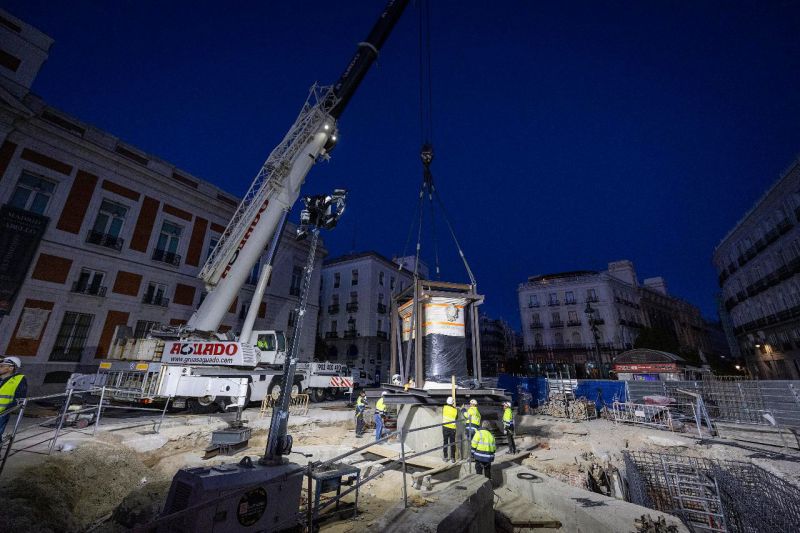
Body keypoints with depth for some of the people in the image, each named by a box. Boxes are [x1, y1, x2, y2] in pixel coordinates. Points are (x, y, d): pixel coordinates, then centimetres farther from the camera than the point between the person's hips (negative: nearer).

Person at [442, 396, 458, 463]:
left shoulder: (444, 408, -6)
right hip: (452, 428, 0)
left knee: (445, 443, 11)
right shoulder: (455, 410, -7)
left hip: (445, 427, 0)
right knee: (452, 443, 11)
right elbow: (456, 419, 4)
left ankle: (445, 458, 17)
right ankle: (452, 458, 13)